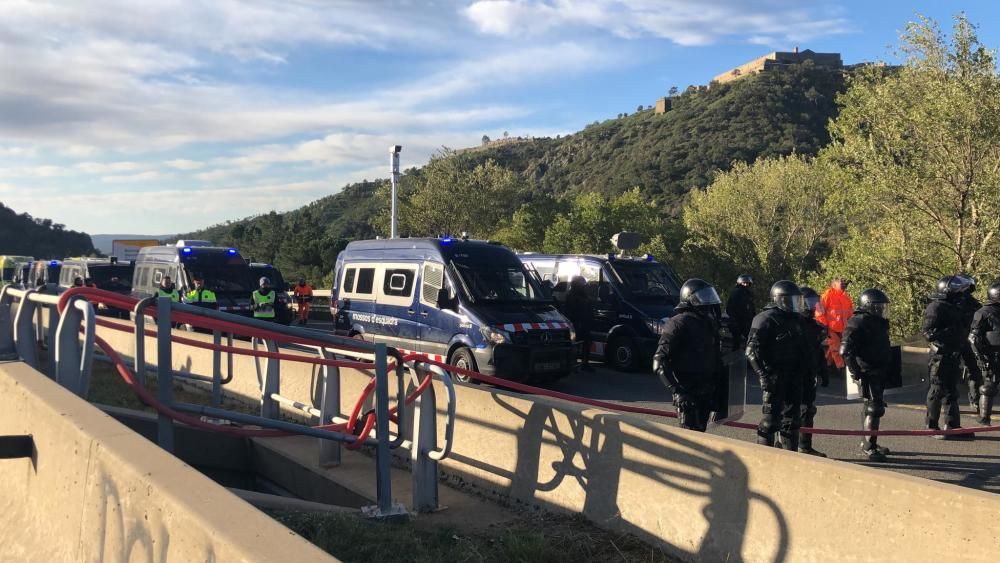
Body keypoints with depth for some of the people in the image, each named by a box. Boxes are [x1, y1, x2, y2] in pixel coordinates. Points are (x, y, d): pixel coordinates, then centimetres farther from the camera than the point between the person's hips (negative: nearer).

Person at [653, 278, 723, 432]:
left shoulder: (709, 323, 13)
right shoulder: (679, 323, -13)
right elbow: (659, 361, -18)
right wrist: (675, 389, -25)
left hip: (705, 392, 8)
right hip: (687, 394, -8)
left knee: (700, 431, 14)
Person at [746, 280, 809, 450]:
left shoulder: (795, 319, 15)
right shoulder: (767, 319, -11)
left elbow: (802, 348, 25)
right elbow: (752, 350, -18)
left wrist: (805, 369, 18)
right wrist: (763, 374, -23)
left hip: (794, 377, 8)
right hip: (775, 377, -8)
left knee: (792, 418, 13)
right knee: (771, 418, -5)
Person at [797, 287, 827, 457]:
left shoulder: (814, 325, 15)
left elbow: (819, 350, 22)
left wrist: (823, 373, 20)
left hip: (810, 375, 9)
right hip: (798, 375, -9)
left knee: (809, 410, 13)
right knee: (800, 410, -9)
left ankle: (805, 446, 21)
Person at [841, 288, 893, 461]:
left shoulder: (879, 323, 15)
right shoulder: (858, 323, -17)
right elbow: (846, 350, -23)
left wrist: (887, 370, 25)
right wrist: (854, 371, -22)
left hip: (878, 374, 10)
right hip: (868, 374, -10)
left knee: (876, 407, 18)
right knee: (874, 409, -10)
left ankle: (868, 443, 30)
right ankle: (868, 448, -5)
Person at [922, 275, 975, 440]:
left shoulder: (953, 308, 16)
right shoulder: (936, 308, -15)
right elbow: (929, 333, -23)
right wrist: (951, 331, -29)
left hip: (953, 356, 10)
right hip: (941, 357, -10)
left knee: (951, 391, 13)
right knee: (937, 391, -3)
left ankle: (953, 425, 20)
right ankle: (932, 427, 5)